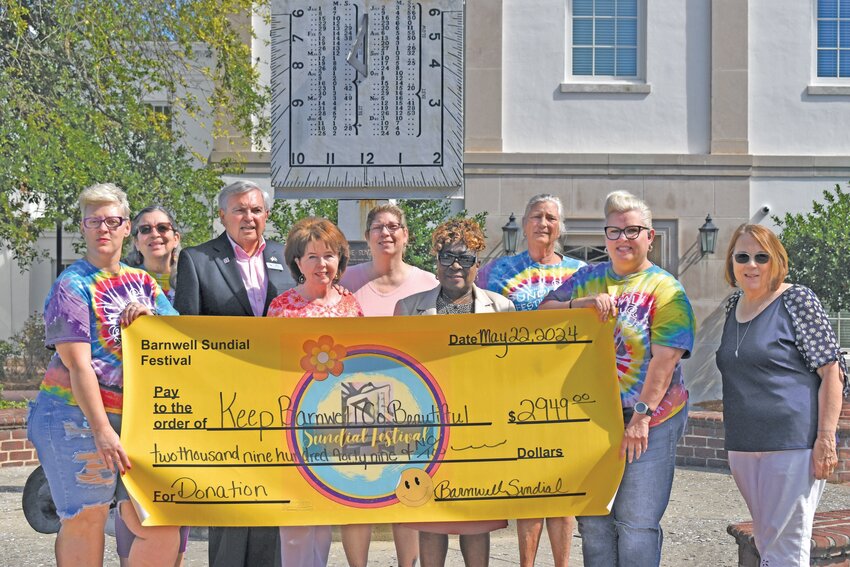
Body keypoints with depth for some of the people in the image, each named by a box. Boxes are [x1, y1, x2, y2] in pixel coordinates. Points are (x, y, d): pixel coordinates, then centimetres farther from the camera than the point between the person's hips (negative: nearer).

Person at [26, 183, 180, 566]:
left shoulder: (142, 282, 15)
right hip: (76, 416, -5)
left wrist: (151, 317, -6)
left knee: (162, 525, -1)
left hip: (133, 416, 6)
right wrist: (102, 431, -19)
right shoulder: (72, 285, -3)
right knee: (84, 522, -5)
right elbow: (78, 365, -12)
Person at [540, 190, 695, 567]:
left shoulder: (665, 290, -5)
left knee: (637, 523, -1)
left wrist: (642, 416, -20)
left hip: (649, 422, -4)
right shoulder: (588, 279, 11)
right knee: (592, 519, 11)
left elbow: (665, 358, -13)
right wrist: (583, 303, -12)